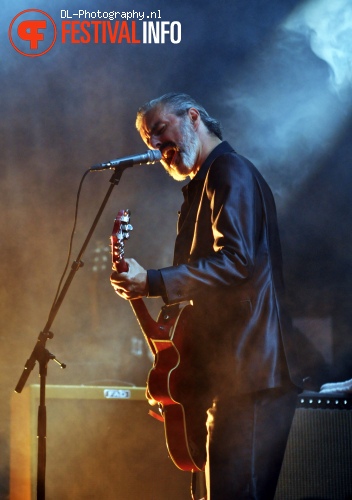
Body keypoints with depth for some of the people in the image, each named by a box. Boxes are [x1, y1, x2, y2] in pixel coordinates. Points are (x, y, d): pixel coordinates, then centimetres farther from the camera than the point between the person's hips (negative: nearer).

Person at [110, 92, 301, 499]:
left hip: (249, 371, -11)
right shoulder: (206, 182, 24)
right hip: (231, 373, 11)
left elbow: (236, 260, -21)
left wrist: (152, 283, -22)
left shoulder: (230, 172, -7)